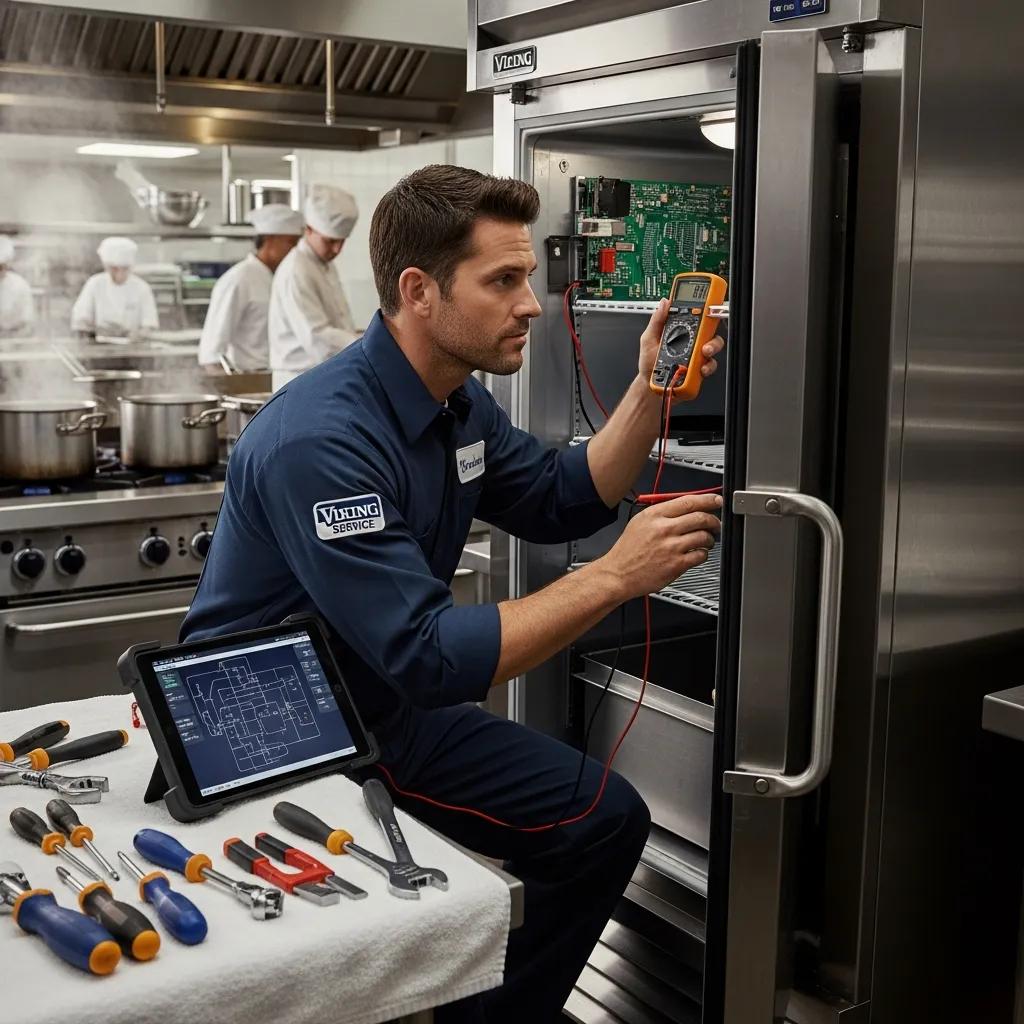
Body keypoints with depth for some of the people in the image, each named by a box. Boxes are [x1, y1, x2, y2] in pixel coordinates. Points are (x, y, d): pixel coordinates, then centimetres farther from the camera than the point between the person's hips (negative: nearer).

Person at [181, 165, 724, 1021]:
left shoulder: (461, 403, 0)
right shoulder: (322, 439, -29)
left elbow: (563, 502, 11)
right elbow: (428, 659, -33)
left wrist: (650, 390, -3)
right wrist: (617, 576, -31)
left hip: (389, 707, 8)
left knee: (607, 821, 2)